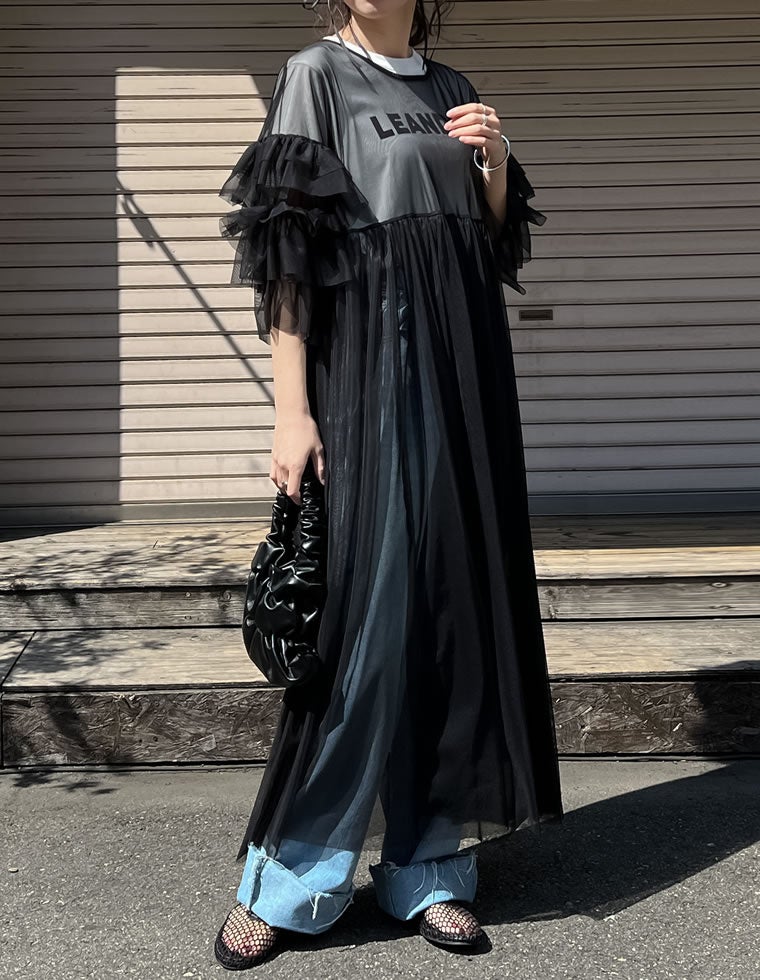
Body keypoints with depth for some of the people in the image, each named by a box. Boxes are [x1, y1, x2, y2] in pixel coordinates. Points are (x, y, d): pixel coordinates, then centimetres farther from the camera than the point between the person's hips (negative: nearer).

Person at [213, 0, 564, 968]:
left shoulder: (452, 89, 19)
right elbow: (286, 252, -7)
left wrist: (495, 162, 1)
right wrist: (290, 408, -16)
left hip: (464, 376, 6)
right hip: (369, 369, -6)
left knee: (456, 599, 3)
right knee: (368, 605, -8)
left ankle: (427, 868, 15)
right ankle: (285, 880, 8)